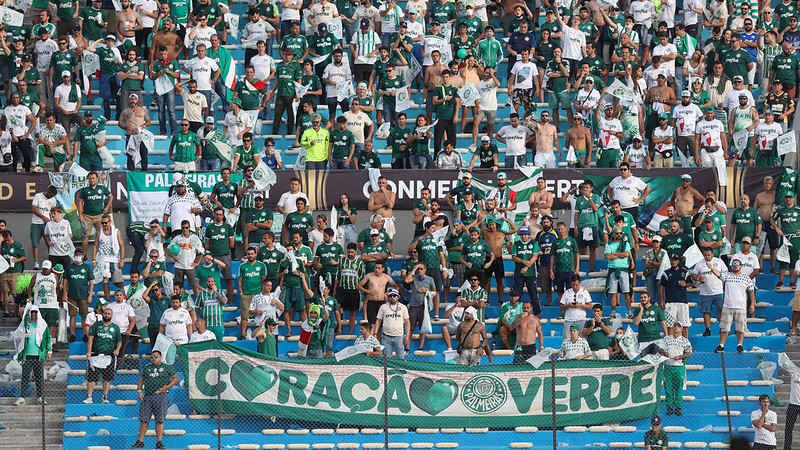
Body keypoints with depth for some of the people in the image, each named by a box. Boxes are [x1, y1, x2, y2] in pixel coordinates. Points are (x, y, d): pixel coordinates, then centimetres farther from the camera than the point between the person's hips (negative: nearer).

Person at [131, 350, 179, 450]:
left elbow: (176, 378, 8)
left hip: (161, 396, -3)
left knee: (159, 420, -7)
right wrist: (139, 390, 5)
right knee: (144, 419, 0)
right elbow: (141, 379, 23)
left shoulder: (166, 367, 9)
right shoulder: (147, 368, 19)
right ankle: (140, 442, 5)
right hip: (147, 396, 3)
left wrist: (167, 387, -6)